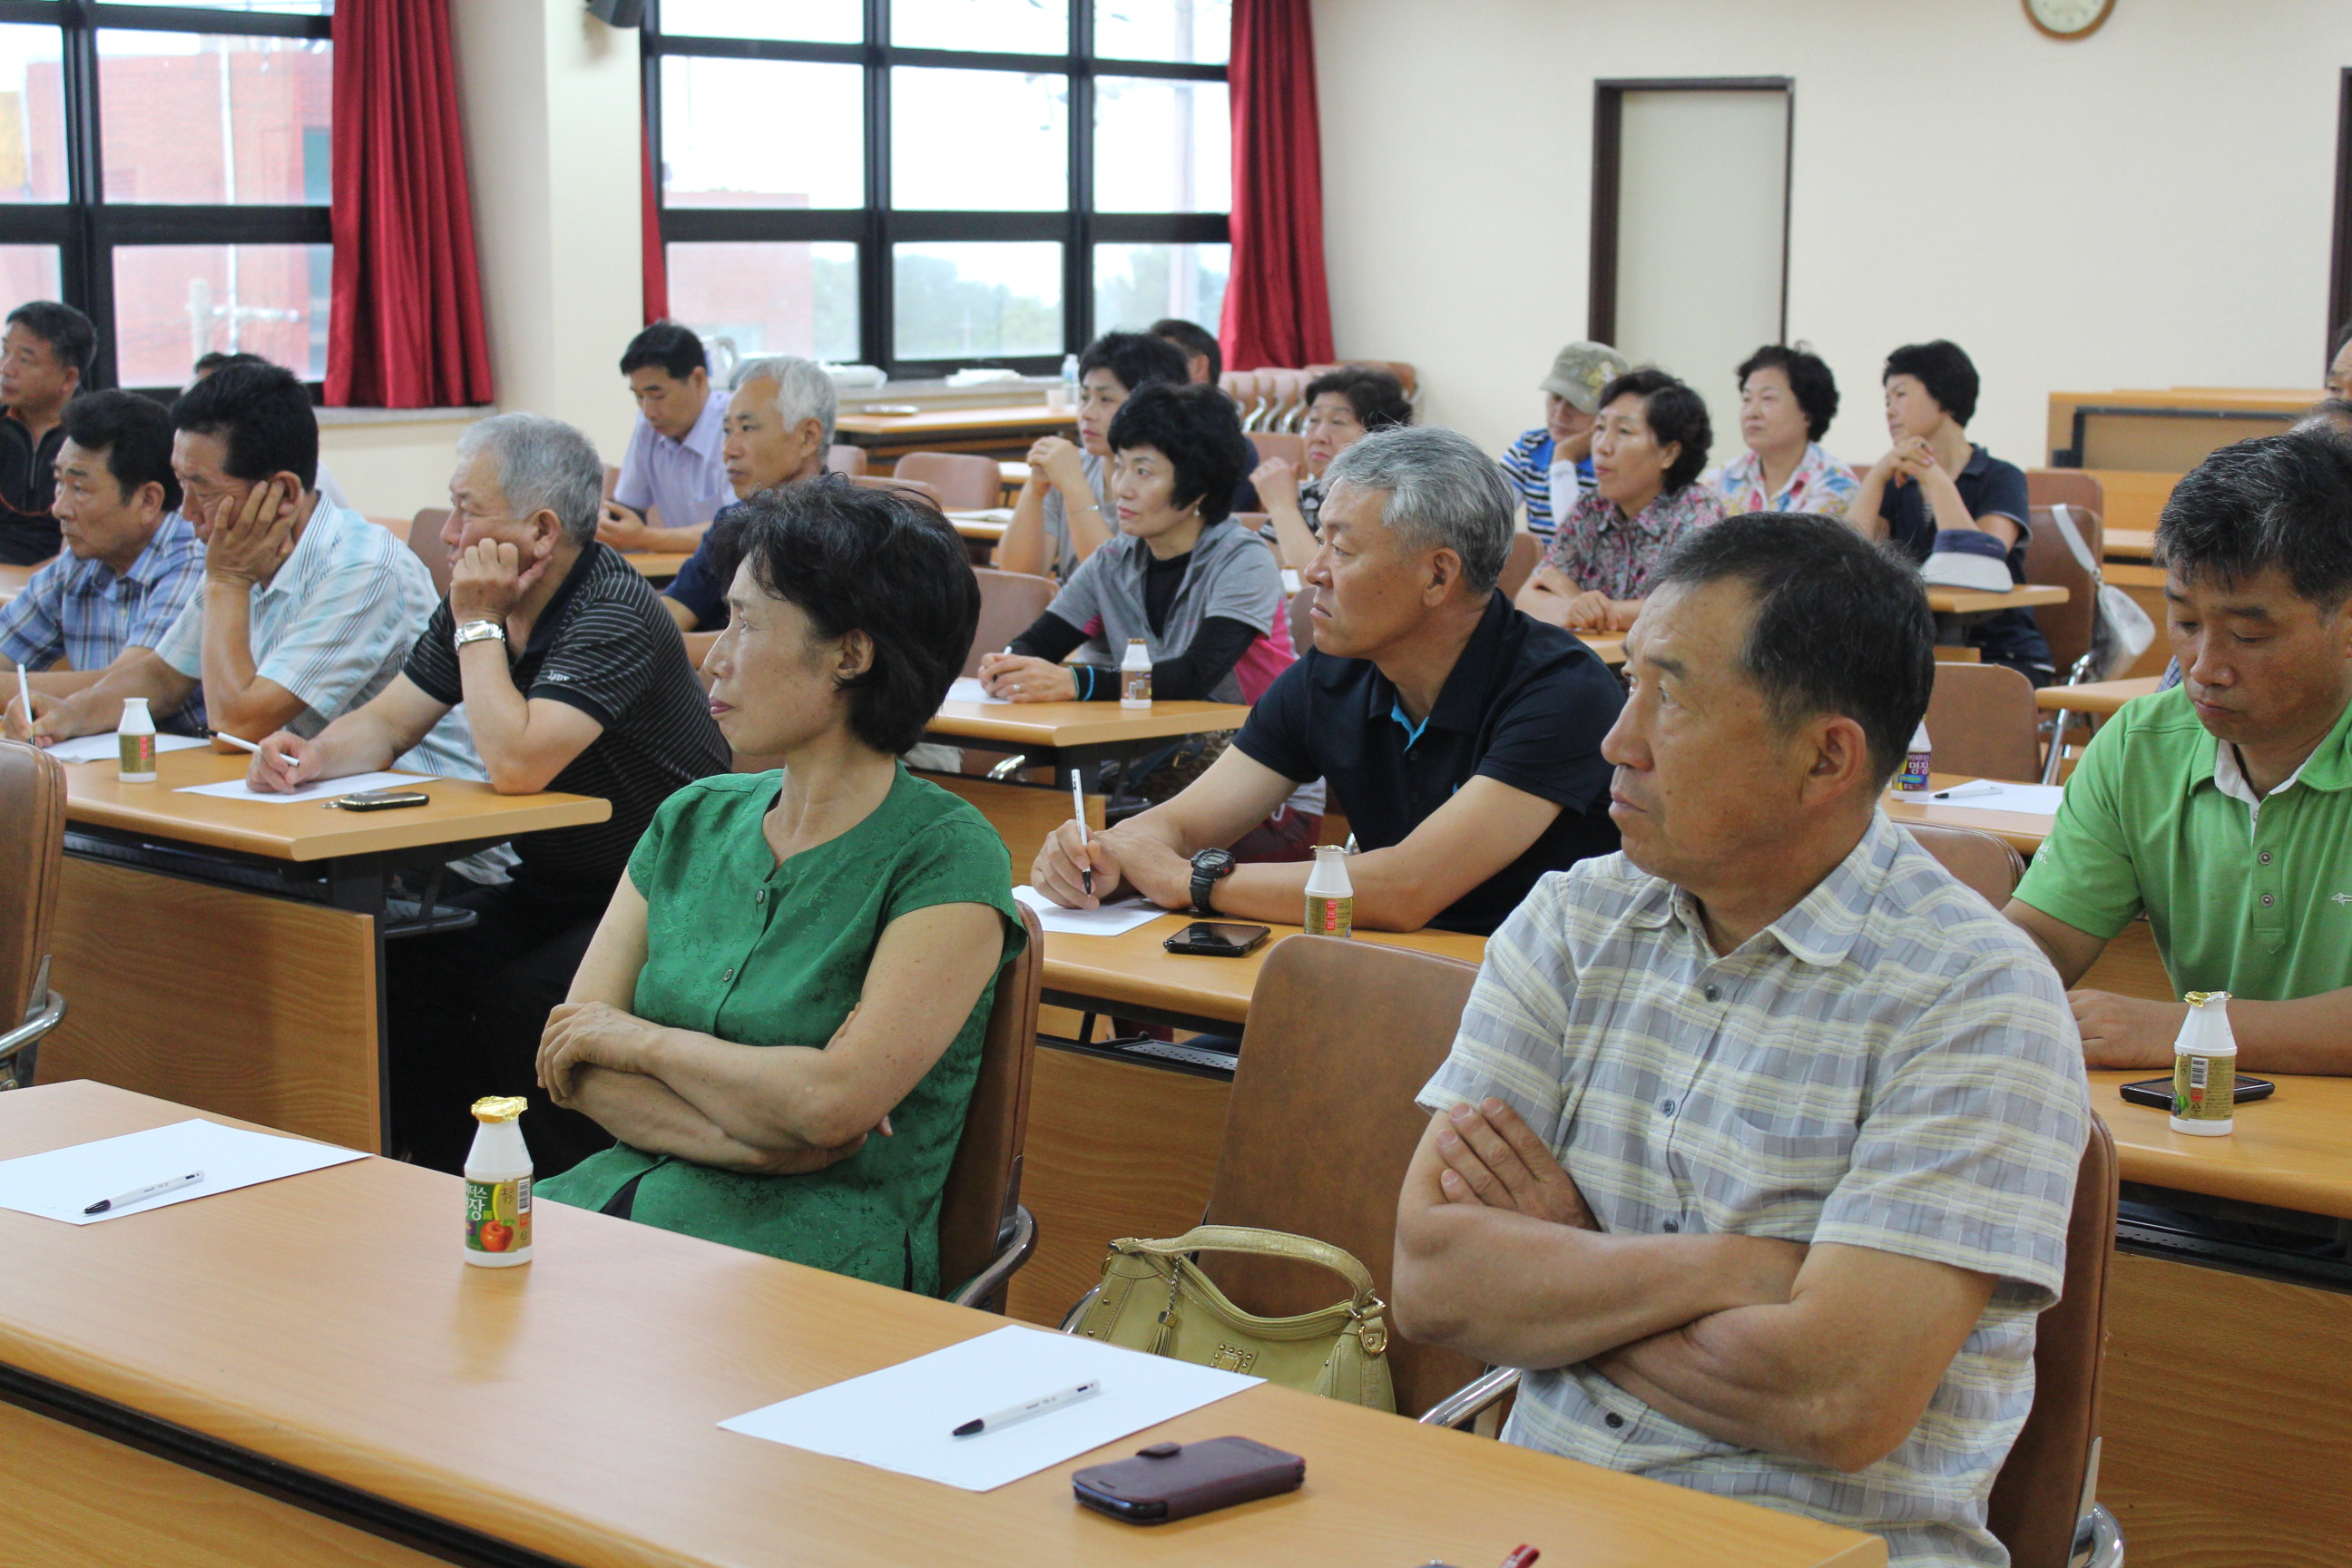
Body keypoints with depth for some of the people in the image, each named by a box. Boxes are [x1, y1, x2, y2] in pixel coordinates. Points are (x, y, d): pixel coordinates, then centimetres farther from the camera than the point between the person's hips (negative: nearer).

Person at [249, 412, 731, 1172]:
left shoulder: (615, 615, -21)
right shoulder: (479, 603, 5)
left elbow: (516, 764, -31)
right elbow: (384, 723, 11)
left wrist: (479, 626, -20)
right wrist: (315, 754, -11)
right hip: (549, 891, 8)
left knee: (520, 998, -29)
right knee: (398, 966, -12)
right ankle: (452, 1183, -1)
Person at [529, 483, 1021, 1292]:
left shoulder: (950, 860, -8)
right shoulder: (694, 821, 13)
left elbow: (833, 1104, -18)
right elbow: (564, 1058, 5)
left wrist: (641, 1039, -4)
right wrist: (752, 1137, -11)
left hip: (819, 1241, -6)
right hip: (628, 1195, 6)